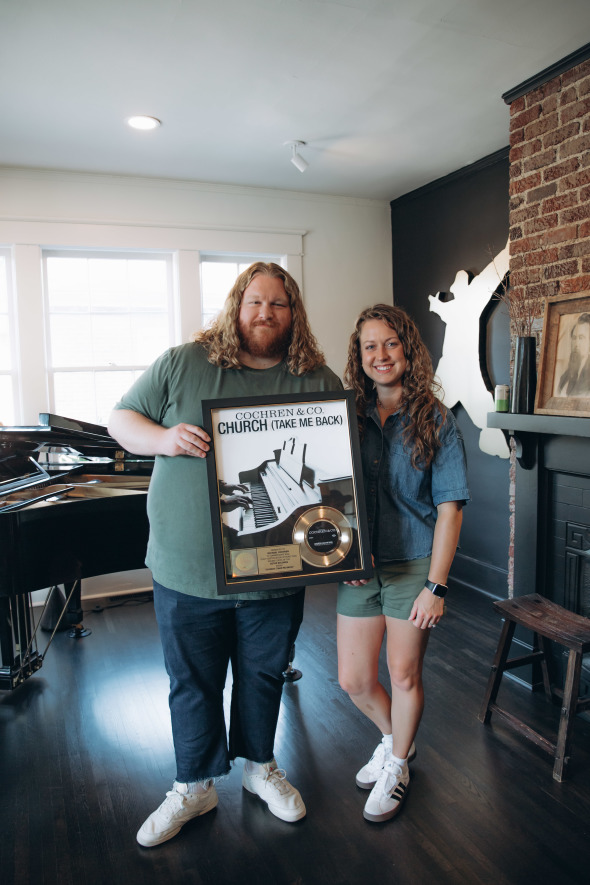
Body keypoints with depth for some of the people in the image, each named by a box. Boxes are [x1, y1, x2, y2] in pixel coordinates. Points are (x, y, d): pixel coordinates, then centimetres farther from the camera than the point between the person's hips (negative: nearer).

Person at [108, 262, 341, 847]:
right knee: (193, 683, 16)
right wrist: (165, 438, -20)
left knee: (263, 676, 20)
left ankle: (259, 766, 47)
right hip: (187, 571, 0)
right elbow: (121, 420, 2)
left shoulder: (319, 381, -1)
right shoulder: (184, 364, -3)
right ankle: (195, 787, 40)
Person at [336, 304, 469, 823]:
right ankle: (394, 738, 43)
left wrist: (435, 586, -13)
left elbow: (450, 508, -9)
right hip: (359, 567, 4)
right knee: (353, 680, 11)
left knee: (404, 675, 9)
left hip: (414, 565, -3)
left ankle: (398, 765, 38)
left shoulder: (435, 421, -8)